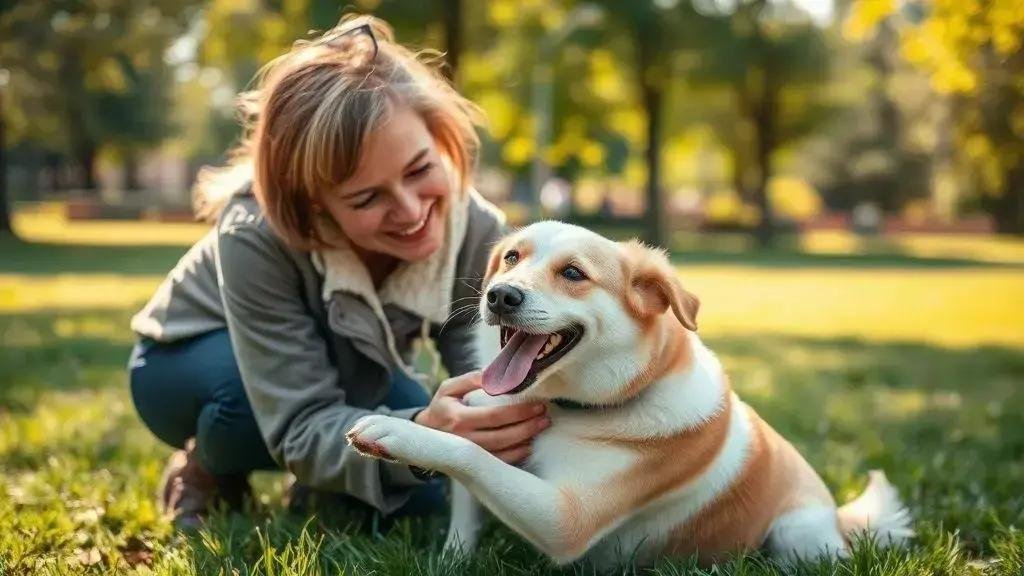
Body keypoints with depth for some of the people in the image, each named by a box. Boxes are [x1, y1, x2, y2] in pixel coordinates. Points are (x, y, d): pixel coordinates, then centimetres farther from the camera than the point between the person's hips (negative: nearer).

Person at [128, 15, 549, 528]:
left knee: (428, 493, -21)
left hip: (346, 370, 4)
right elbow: (302, 429, -41)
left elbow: (484, 383, -29)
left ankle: (321, 487, 11)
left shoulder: (475, 231, -27)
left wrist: (518, 411, -54)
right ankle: (206, 473, -4)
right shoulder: (256, 237, -39)